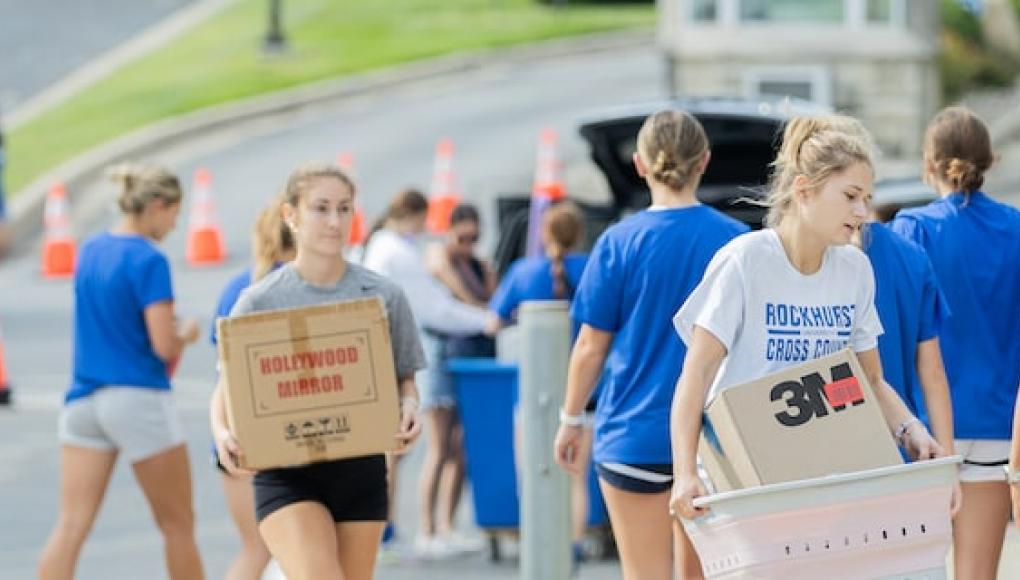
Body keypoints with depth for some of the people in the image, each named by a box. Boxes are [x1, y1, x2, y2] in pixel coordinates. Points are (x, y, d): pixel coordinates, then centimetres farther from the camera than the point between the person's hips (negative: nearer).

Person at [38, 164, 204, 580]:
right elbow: (165, 346, -17)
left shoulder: (90, 250, 9)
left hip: (83, 401, 6)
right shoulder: (149, 260, -13)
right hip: (139, 400, -6)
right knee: (177, 525, 9)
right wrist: (187, 334, 4)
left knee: (71, 525, 0)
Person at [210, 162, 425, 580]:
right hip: (287, 473, -3)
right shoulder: (260, 302, -1)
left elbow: (404, 381, 11)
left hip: (362, 471, 3)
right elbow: (227, 390, 3)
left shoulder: (383, 298, 4)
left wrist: (409, 409, -13)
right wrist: (222, 433, -19)